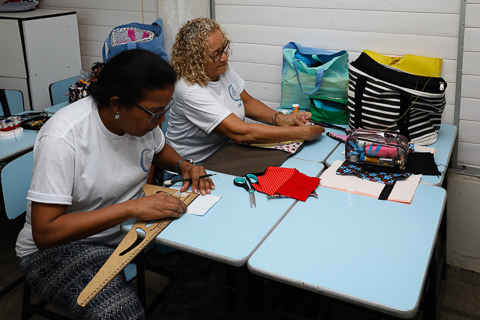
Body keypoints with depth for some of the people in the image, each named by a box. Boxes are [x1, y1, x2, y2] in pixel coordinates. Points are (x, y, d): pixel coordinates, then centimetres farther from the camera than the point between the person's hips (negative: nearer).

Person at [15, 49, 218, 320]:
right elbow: (45, 233, -30)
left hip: (127, 224, 7)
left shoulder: (145, 116, -8)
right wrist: (132, 207, -36)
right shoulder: (62, 139, -29)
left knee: (204, 260, -12)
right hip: (61, 246, -6)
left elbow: (159, 150, 17)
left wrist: (184, 165, -6)